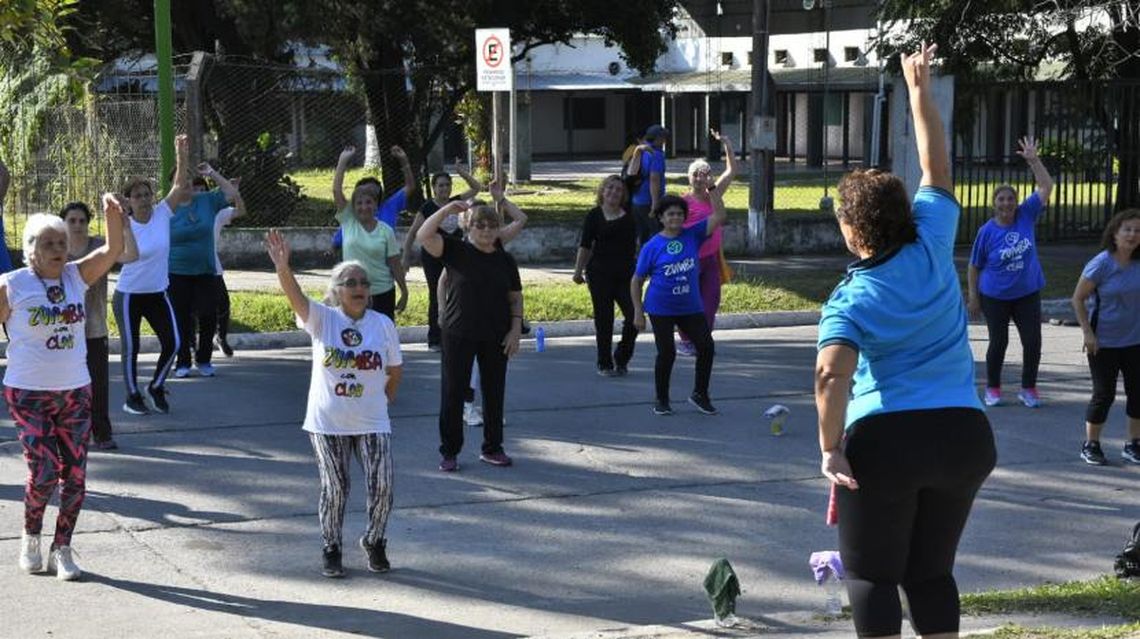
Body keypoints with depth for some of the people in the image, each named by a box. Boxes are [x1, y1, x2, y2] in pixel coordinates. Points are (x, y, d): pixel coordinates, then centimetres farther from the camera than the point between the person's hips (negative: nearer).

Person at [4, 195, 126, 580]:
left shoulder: (76, 276, 3)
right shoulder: (11, 286, -7)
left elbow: (113, 250, -8)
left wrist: (114, 215, -25)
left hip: (75, 392, 4)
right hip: (28, 395, -4)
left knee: (74, 476, 2)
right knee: (44, 472, -11)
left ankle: (61, 548, 18)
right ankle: (30, 538, 16)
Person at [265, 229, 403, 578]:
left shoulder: (383, 324, -1)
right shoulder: (322, 319, -6)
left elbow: (396, 370, 11)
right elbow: (297, 297, -25)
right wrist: (282, 268, -42)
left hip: (372, 424, 1)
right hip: (327, 423, -1)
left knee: (382, 486, -4)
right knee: (335, 488, 1)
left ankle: (374, 542, 22)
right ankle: (331, 549, 21)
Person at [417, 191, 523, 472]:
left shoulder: (505, 260, 6)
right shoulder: (456, 251, -3)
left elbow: (515, 298, 9)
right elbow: (423, 236, -17)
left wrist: (515, 330, 0)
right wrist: (447, 209, -21)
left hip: (495, 337, 3)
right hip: (458, 335, -3)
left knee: (494, 392, 9)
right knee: (453, 392, 1)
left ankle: (492, 448, 23)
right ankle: (449, 451, 11)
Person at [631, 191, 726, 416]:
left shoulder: (693, 235, 0)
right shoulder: (652, 246, -7)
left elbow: (718, 217, -7)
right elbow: (636, 281, -2)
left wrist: (712, 189, -16)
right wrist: (638, 312, -6)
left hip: (690, 307, 3)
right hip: (661, 309, -3)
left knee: (706, 347, -1)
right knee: (667, 353, -2)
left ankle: (700, 395, 18)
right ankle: (662, 401, 16)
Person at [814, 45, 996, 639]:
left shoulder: (849, 300, -8)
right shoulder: (933, 246, 1)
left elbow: (831, 375, -24)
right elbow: (936, 167, 14)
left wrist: (830, 450, -18)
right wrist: (919, 89, 23)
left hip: (884, 439, -4)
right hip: (965, 434, 4)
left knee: (872, 575, 8)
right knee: (931, 571, 16)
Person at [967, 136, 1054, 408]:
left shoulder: (1026, 216, -4)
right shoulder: (987, 231, -11)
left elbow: (1046, 187, -5)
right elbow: (974, 267, -4)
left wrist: (1033, 160, -13)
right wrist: (973, 297, -4)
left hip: (1027, 294, 3)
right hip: (995, 296, -3)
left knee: (1033, 342, 0)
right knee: (999, 342, 4)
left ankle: (1028, 389, 15)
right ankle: (993, 389, 20)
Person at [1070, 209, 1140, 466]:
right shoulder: (1101, 264, -14)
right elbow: (1078, 299, -10)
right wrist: (1088, 332, -15)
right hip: (1104, 343, -5)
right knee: (1104, 394, 0)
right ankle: (1090, 445, 16)